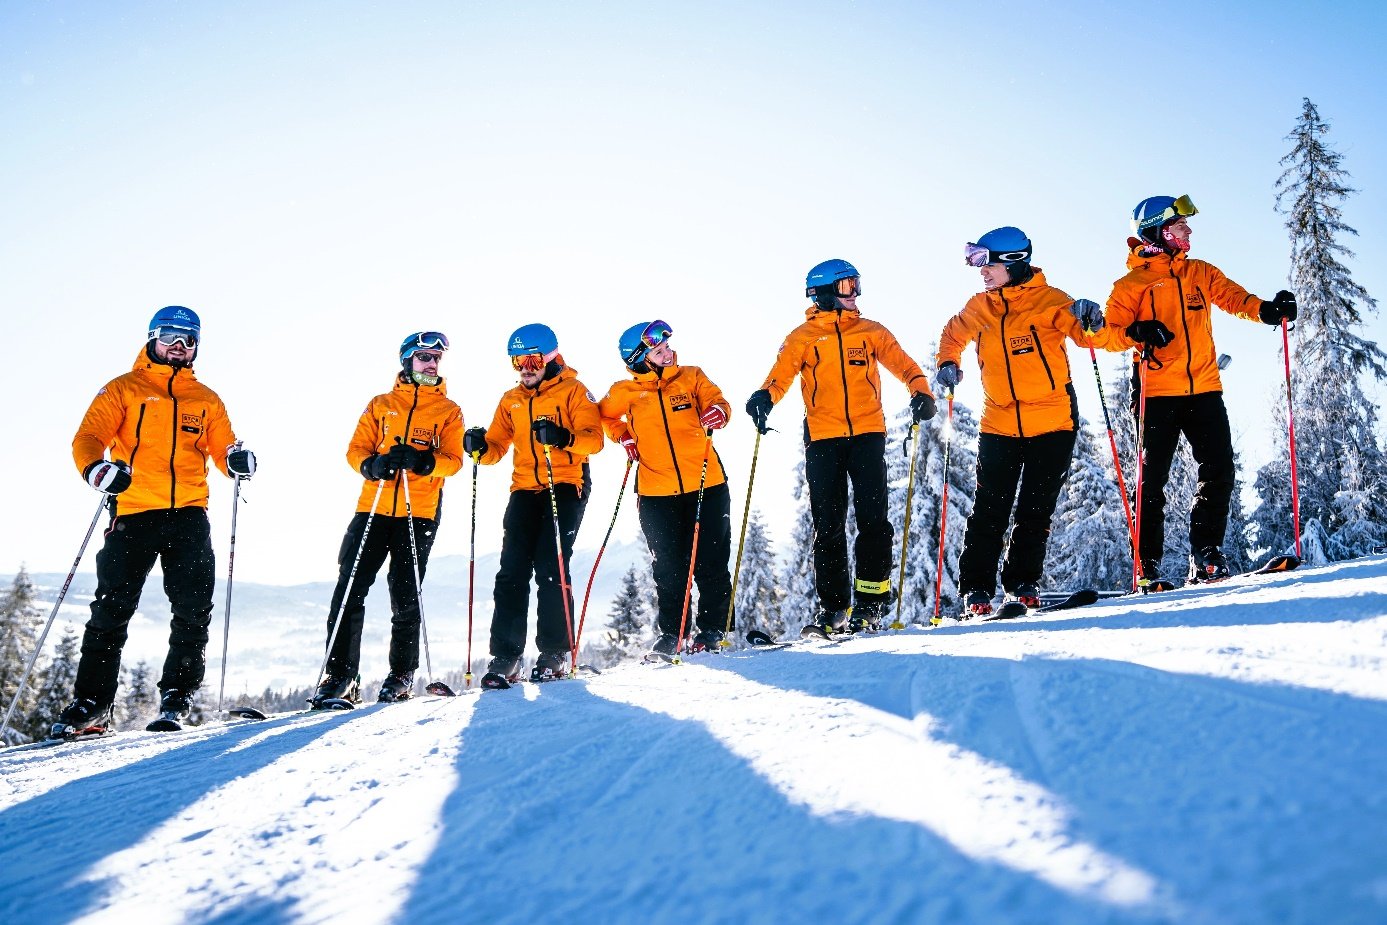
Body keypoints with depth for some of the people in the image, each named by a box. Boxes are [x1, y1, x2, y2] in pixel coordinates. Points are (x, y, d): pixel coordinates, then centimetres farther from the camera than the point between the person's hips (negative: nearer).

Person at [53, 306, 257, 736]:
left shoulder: (206, 400, 19)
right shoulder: (123, 389, 10)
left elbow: (222, 448, 17)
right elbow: (88, 437, 0)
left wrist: (237, 459, -7)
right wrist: (98, 469, -22)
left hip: (189, 515, 2)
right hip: (133, 512, -2)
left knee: (193, 608, -4)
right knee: (111, 609, -1)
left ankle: (176, 694, 7)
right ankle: (91, 701, 7)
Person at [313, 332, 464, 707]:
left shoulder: (449, 411, 10)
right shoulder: (380, 404, 15)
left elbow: (453, 460, 0)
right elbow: (356, 449, 9)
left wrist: (425, 461, -21)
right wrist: (372, 464, -13)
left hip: (419, 514, -2)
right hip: (373, 508, 2)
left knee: (405, 597, 1)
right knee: (349, 589, -3)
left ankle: (402, 676, 12)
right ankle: (340, 675, 3)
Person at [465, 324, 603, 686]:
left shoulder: (573, 392, 3)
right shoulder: (510, 401, 19)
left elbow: (594, 437, -10)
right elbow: (498, 445, 15)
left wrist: (564, 438, -29)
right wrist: (481, 448, -7)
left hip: (565, 487, -5)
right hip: (525, 490, 5)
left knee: (551, 569, -11)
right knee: (512, 571, -4)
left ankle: (555, 653, -1)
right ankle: (505, 656, -1)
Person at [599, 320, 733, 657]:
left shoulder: (690, 377, 3)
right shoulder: (625, 393, 3)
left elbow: (715, 400, -6)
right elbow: (604, 416, 20)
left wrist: (717, 411, -28)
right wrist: (624, 438, 3)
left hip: (706, 485, 0)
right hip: (656, 492, 0)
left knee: (710, 562, 4)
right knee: (668, 568, 7)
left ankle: (712, 629, 17)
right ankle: (671, 633, 20)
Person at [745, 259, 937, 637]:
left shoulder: (871, 332, 14)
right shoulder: (801, 338, 10)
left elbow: (904, 365, 8)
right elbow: (781, 376, -2)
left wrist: (921, 392, -12)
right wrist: (764, 397, -24)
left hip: (868, 433, 1)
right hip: (822, 438, 0)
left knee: (872, 519, -7)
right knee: (828, 526, 1)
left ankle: (871, 602, -1)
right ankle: (833, 608, 8)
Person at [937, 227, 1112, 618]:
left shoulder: (1048, 301, -8)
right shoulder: (979, 308, 5)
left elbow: (1085, 334, -17)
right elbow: (953, 333, 23)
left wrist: (1089, 319, -38)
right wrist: (947, 362, 6)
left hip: (1052, 423, -2)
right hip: (999, 425, 3)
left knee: (1036, 510, 4)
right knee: (989, 510, -1)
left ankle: (1022, 583, 16)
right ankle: (976, 590, 4)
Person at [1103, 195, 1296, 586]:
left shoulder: (1201, 272, 16)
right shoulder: (1131, 283, 2)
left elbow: (1233, 297, 7)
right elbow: (1111, 331, -3)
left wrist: (1267, 310, -13)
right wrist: (1136, 332, -24)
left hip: (1204, 389, 4)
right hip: (1156, 393, -4)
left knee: (1219, 471, -2)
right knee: (1153, 477, -1)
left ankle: (1206, 554, 7)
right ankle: (1148, 565, 3)